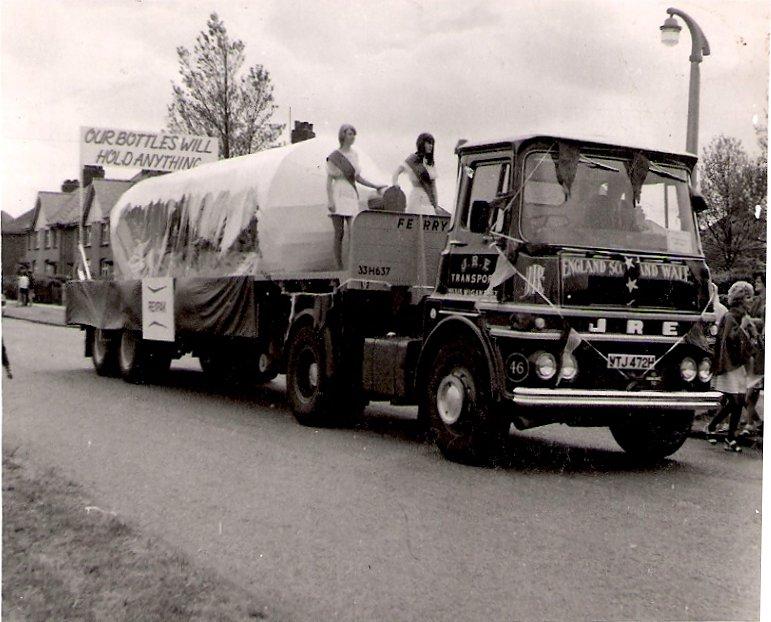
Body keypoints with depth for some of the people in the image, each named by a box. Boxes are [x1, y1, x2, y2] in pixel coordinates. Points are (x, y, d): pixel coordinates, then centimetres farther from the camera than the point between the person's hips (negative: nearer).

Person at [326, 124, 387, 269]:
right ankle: (339, 268, 4)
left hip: (352, 197, 4)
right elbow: (329, 180, -4)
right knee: (339, 234, -2)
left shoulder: (354, 155, 15)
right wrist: (330, 201, -14)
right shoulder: (334, 156, -2)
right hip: (338, 196, -4)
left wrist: (375, 186, 16)